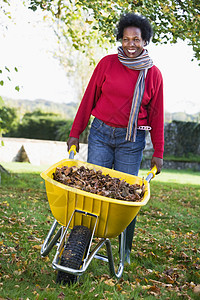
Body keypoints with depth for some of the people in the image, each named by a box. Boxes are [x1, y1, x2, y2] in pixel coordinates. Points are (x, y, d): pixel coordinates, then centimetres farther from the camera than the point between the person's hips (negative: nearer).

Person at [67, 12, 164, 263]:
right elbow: (89, 99, 7)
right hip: (101, 133, 1)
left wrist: (158, 153, 6)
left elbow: (156, 115, 7)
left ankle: (125, 250, 16)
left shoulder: (153, 74, 2)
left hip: (131, 140, 0)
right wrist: (75, 133, 7)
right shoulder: (107, 63, 1)